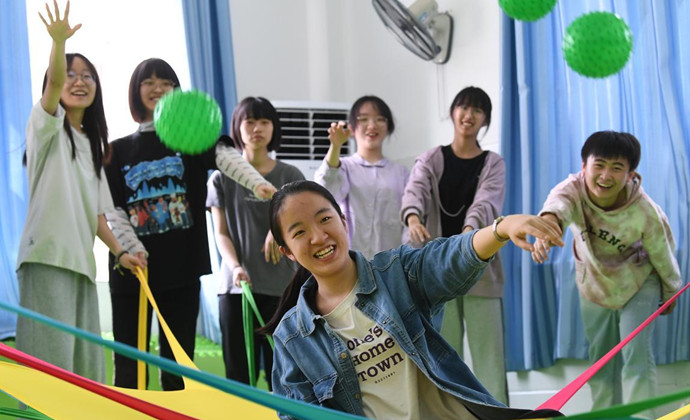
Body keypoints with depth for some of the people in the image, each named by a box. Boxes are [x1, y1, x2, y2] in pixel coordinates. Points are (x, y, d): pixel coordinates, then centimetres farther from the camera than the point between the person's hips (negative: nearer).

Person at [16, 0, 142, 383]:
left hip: (81, 262, 7)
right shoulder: (48, 126, 3)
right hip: (48, 256, -7)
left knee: (85, 361, 6)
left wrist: (118, 251, 10)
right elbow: (52, 83, -19)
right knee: (51, 356, -12)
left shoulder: (92, 144, 21)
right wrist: (59, 41, -35)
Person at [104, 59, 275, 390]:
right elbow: (111, 210, 3)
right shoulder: (119, 150, 10)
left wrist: (258, 183, -36)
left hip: (181, 267, 0)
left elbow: (226, 157, -16)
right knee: (128, 364, 2)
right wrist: (133, 249, -14)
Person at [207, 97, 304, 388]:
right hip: (236, 287, 1)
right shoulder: (222, 178, 8)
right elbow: (221, 233, 3)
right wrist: (235, 267, -15)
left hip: (281, 287, 0)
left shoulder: (290, 176, 8)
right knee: (238, 373, 4)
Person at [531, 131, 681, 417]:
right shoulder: (574, 188, -28)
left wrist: (670, 294, 2)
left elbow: (663, 257, -14)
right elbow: (558, 204, -53)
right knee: (600, 360, 13)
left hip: (638, 284, -3)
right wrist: (548, 224, -77)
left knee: (637, 354, -14)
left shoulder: (646, 213, -31)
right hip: (594, 284, 3)